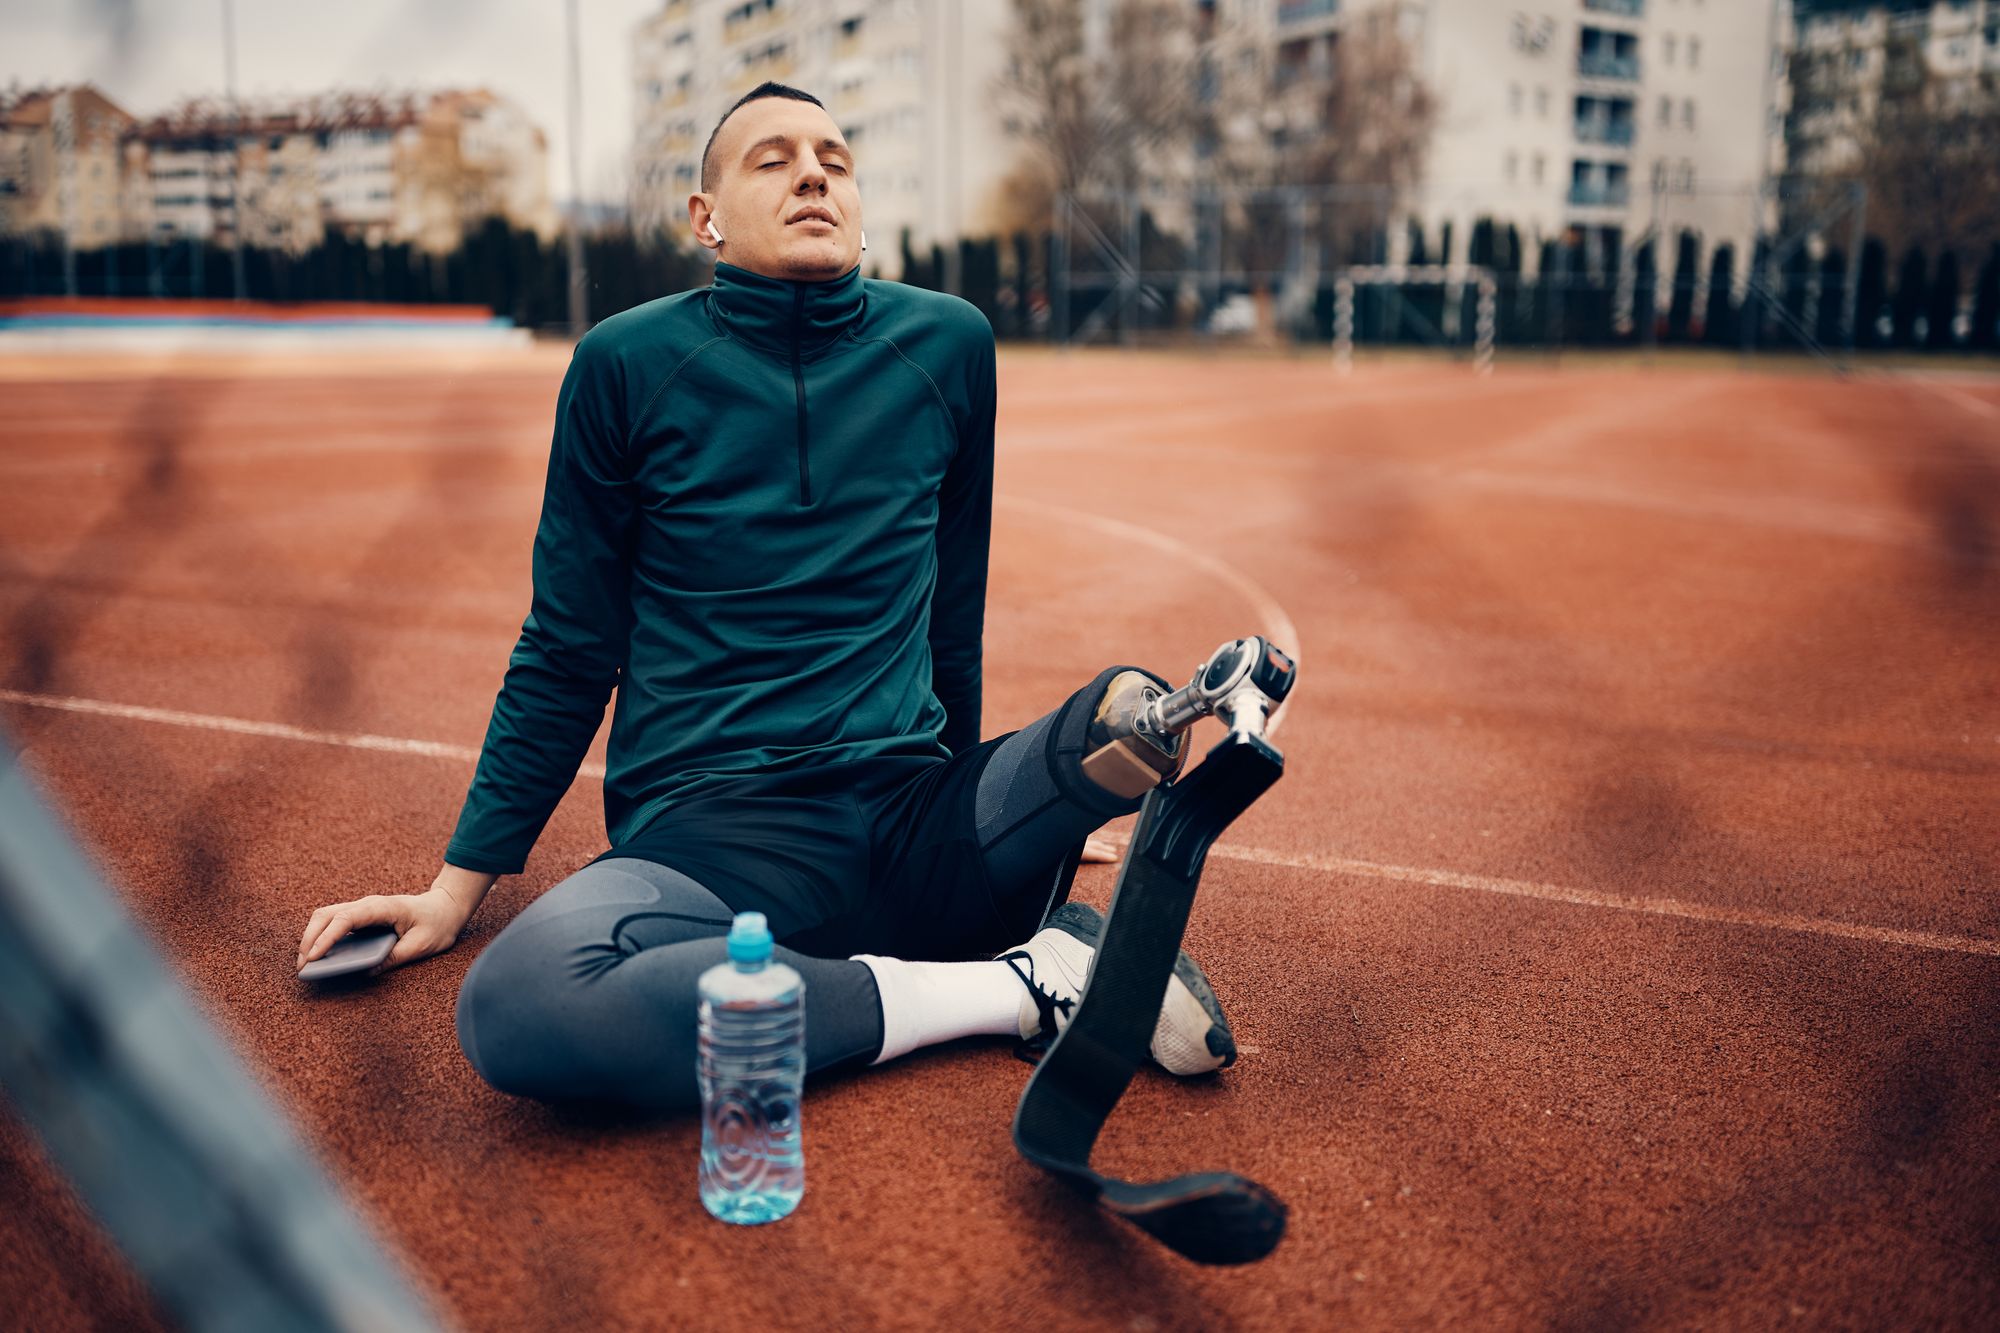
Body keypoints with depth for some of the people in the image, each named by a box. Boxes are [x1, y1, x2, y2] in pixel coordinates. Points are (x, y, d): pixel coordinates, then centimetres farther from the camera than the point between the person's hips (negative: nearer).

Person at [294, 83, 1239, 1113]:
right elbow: (566, 653, 9)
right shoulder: (628, 363, 2)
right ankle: (1017, 983, -25)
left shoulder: (948, 344, 7)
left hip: (909, 816, 0)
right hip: (697, 830, 1)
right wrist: (456, 889, 9)